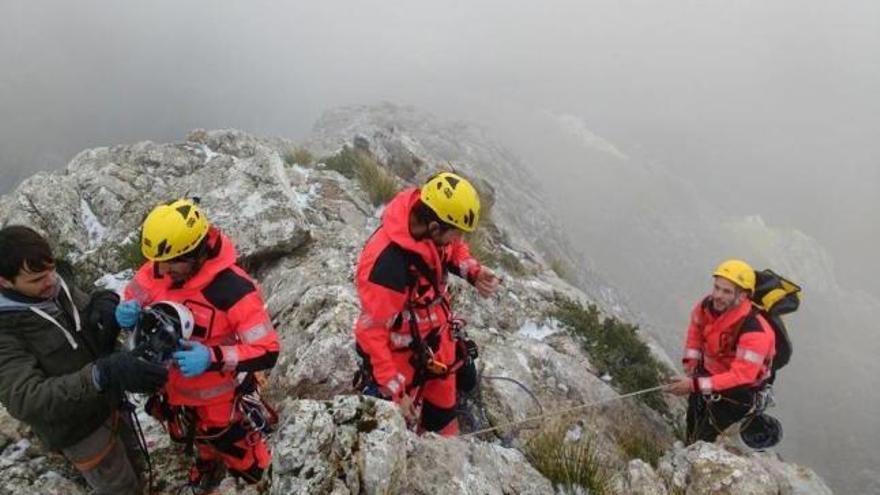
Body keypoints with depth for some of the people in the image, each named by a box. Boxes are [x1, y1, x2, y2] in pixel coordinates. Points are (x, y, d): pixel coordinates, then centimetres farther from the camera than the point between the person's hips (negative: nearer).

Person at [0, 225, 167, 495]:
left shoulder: (59, 287, -7)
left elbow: (103, 338, 3)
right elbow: (26, 400, -37)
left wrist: (107, 303, -21)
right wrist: (102, 374, -50)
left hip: (111, 404, 6)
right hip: (77, 428, -6)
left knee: (134, 469, 27)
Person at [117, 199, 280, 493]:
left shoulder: (233, 289, -35)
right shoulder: (156, 271, -18)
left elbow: (267, 352, -33)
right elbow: (133, 302, 1)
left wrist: (213, 358, -47)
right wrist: (127, 313, -24)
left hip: (218, 399, -5)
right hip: (173, 389, 6)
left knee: (241, 463, 18)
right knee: (200, 442, 35)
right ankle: (208, 465, 68)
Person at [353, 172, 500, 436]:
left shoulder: (430, 227, -19)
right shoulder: (387, 266, -39)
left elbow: (454, 249, 5)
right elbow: (370, 332, -29)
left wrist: (474, 272, -15)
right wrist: (396, 392, -26)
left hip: (436, 340, 7)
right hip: (400, 356, -7)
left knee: (442, 411, 28)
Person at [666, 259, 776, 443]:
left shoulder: (755, 332, -38)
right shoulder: (707, 305, -20)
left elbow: (741, 376, -39)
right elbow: (695, 327, 5)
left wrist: (695, 385, -44)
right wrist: (691, 360, -4)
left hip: (739, 389, -7)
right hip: (708, 371, 7)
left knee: (702, 439, -6)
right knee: (693, 421, 26)